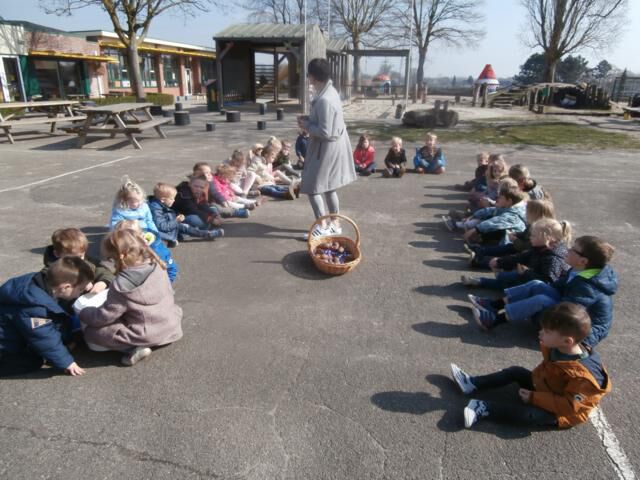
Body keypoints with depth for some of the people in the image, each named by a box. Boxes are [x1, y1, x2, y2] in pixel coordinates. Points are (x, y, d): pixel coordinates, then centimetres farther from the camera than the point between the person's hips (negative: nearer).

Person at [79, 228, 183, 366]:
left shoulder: (122, 285, -23)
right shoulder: (157, 265, -6)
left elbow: (103, 317, -12)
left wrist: (83, 313, 9)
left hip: (148, 335, -7)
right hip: (172, 327, 7)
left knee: (91, 333, 6)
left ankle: (135, 348, -5)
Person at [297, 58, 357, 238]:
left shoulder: (324, 100, -25)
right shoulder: (329, 91, 7)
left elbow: (325, 132, -25)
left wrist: (307, 126, -12)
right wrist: (309, 119, 6)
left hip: (327, 148, -10)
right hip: (332, 147, 10)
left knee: (312, 188, -1)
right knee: (329, 187, 17)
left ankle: (322, 227, 6)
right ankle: (334, 225, 26)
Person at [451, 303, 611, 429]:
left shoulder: (581, 375, -35)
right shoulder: (558, 348, -12)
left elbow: (570, 406, -33)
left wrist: (533, 397, -28)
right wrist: (536, 378, -11)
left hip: (563, 412, -8)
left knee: (529, 413, -32)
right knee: (515, 372, 4)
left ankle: (482, 409, -27)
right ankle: (472, 384, 4)